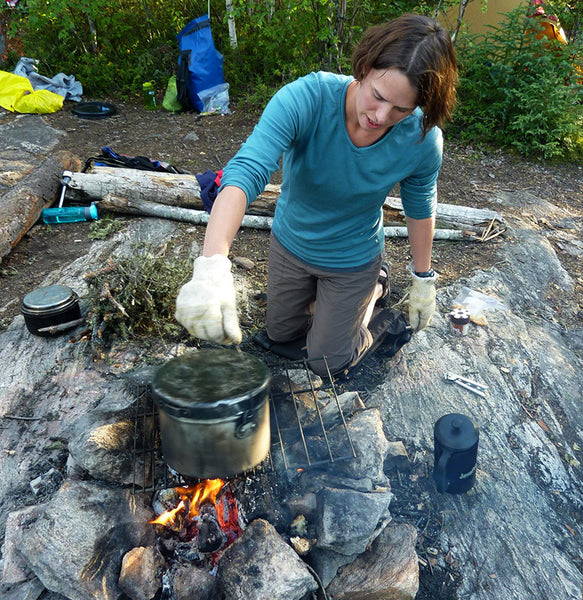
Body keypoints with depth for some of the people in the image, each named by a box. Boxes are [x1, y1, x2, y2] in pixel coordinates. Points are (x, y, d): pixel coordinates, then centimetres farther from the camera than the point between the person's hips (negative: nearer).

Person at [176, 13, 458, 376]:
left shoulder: (423, 141, -27)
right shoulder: (306, 98, -35)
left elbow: (420, 208, -8)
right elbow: (244, 173, -46)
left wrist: (424, 279, 2)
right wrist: (212, 266, -61)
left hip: (352, 260, -1)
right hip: (291, 245, 1)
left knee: (328, 365, 16)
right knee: (280, 334, 26)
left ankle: (377, 284, 35)